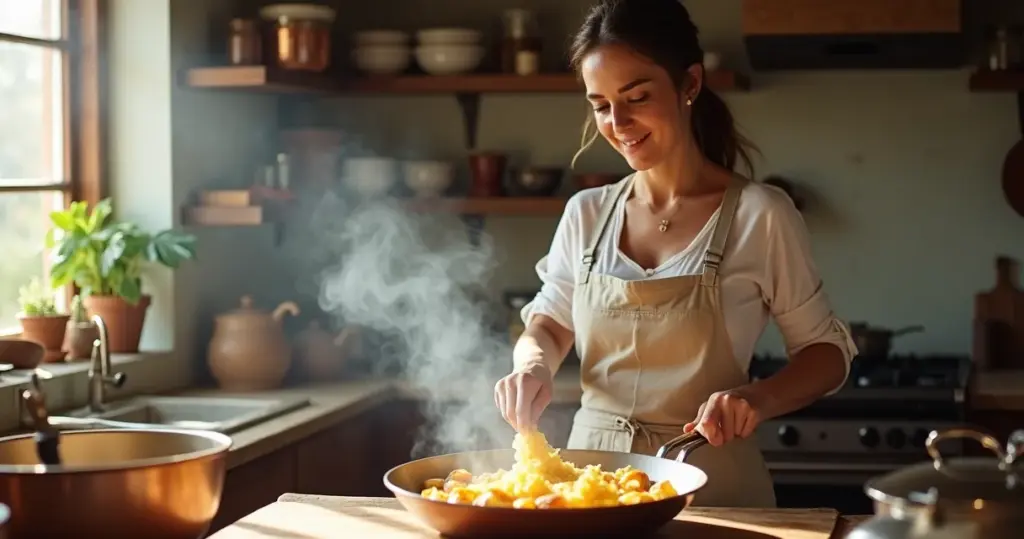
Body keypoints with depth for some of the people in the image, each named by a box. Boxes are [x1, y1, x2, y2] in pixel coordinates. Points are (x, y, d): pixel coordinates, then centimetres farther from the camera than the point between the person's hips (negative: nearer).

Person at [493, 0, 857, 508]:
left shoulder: (760, 215, -10)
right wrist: (533, 363, -9)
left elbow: (827, 351, -1)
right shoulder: (586, 214, 1)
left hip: (710, 485, -3)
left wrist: (759, 398, -21)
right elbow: (548, 322, 14)